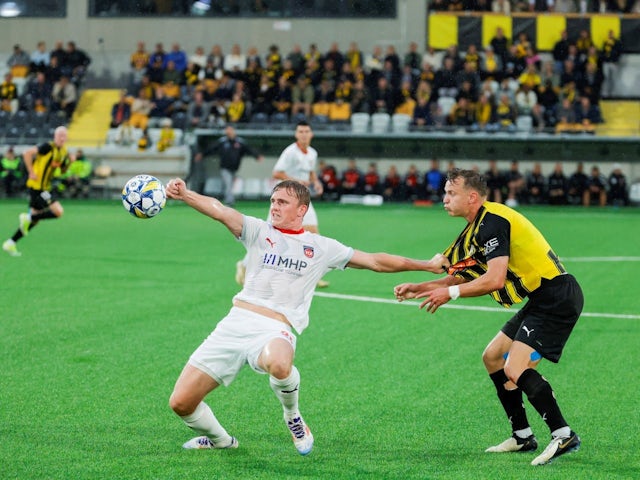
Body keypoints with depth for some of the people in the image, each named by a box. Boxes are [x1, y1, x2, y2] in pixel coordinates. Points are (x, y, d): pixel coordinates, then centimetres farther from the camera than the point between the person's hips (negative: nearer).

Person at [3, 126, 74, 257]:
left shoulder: (63, 152, 10)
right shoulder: (49, 147, -16)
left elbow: (62, 170, 23)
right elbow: (27, 153, -22)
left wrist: (69, 162, 3)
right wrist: (31, 172, -22)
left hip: (45, 187, 9)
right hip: (37, 186, -9)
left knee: (35, 219, 14)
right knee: (58, 212, -16)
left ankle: (10, 244, 21)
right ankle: (28, 218, -1)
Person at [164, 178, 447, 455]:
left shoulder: (321, 248, 12)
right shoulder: (259, 231, 12)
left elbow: (375, 262, 20)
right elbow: (219, 211, -6)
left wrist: (427, 265, 21)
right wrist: (183, 194, -24)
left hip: (275, 331, -2)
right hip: (236, 322, 2)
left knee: (278, 363, -41)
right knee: (180, 402, -6)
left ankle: (292, 417, -6)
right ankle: (219, 440, 28)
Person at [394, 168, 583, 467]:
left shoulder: (492, 221, -16)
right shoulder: (475, 229, 16)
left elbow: (494, 279, -25)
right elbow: (459, 278, 23)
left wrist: (450, 293, -16)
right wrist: (419, 288, 13)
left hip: (557, 296, -11)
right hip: (541, 300, 11)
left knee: (516, 369, -20)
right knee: (493, 357, 17)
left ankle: (564, 436, -15)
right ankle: (523, 437, 21)